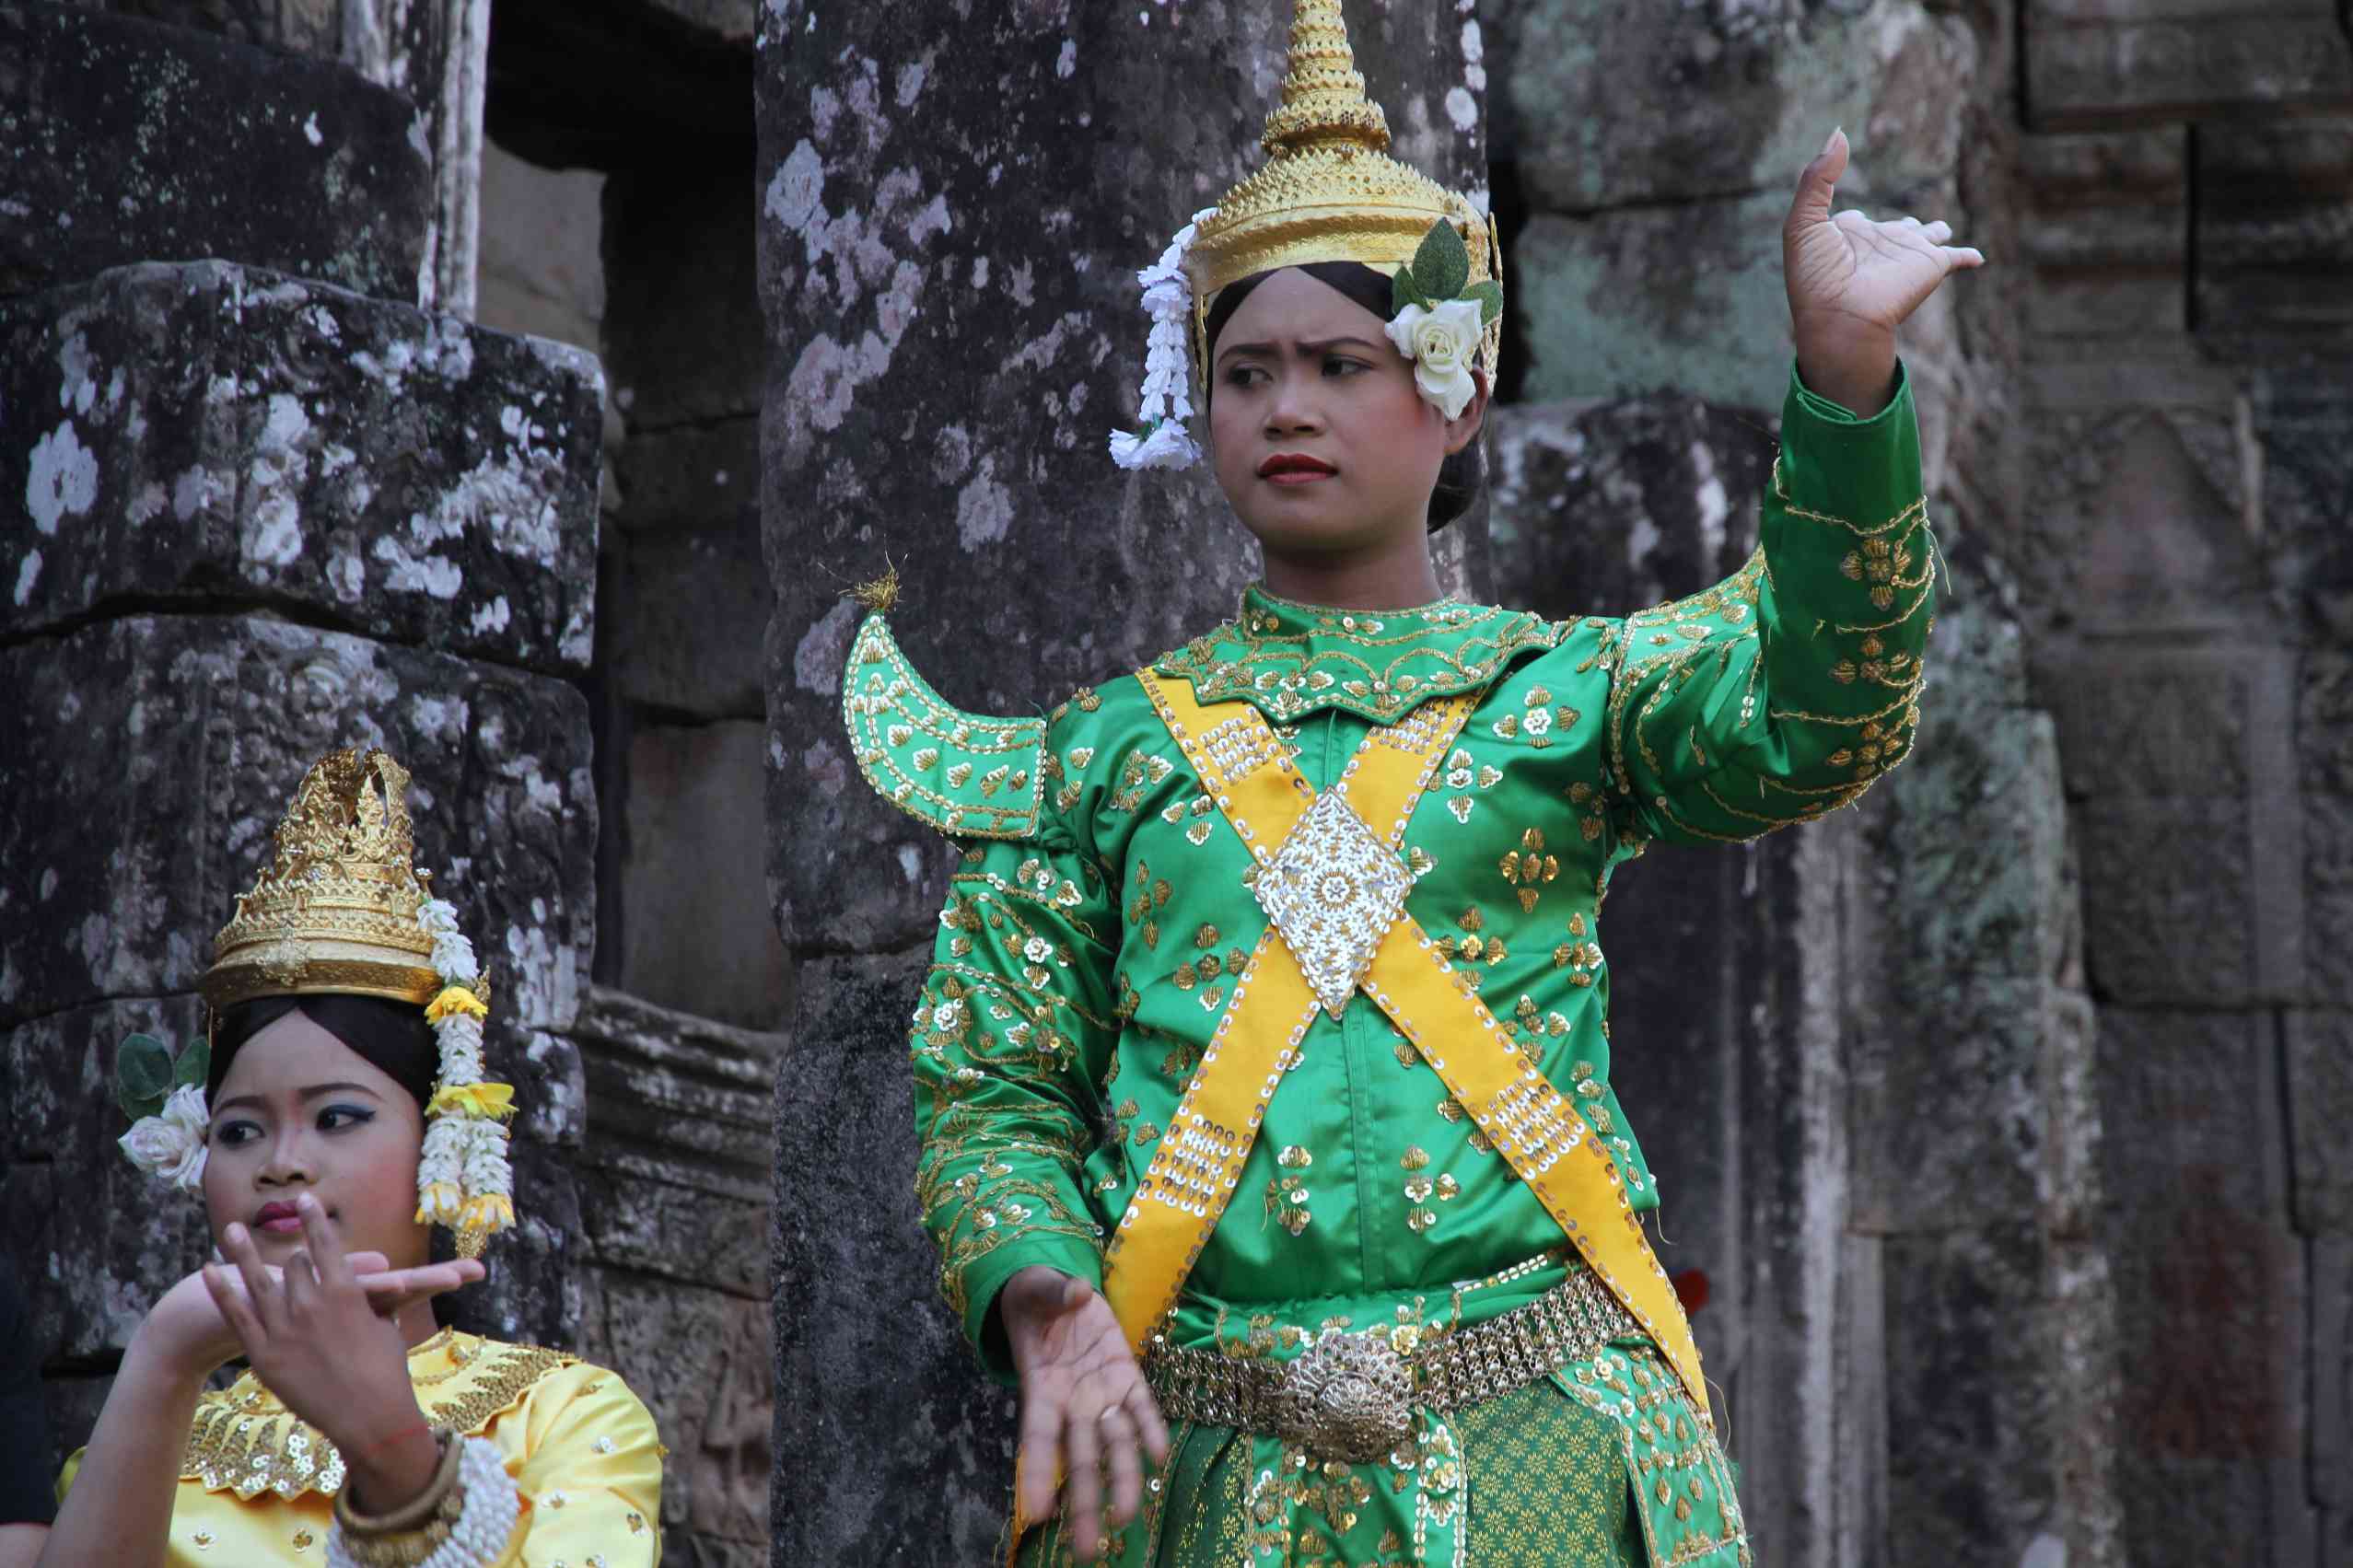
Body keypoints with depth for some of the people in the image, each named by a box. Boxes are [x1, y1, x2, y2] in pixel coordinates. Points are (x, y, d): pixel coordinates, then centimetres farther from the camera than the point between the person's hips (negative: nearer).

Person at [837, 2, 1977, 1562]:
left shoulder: (1569, 688, 10)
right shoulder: (1110, 746, 13)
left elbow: (1814, 723, -10)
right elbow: (991, 1090, 10)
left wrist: (1845, 372, -23)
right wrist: (1048, 1306, -11)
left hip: (1538, 1441, -1)